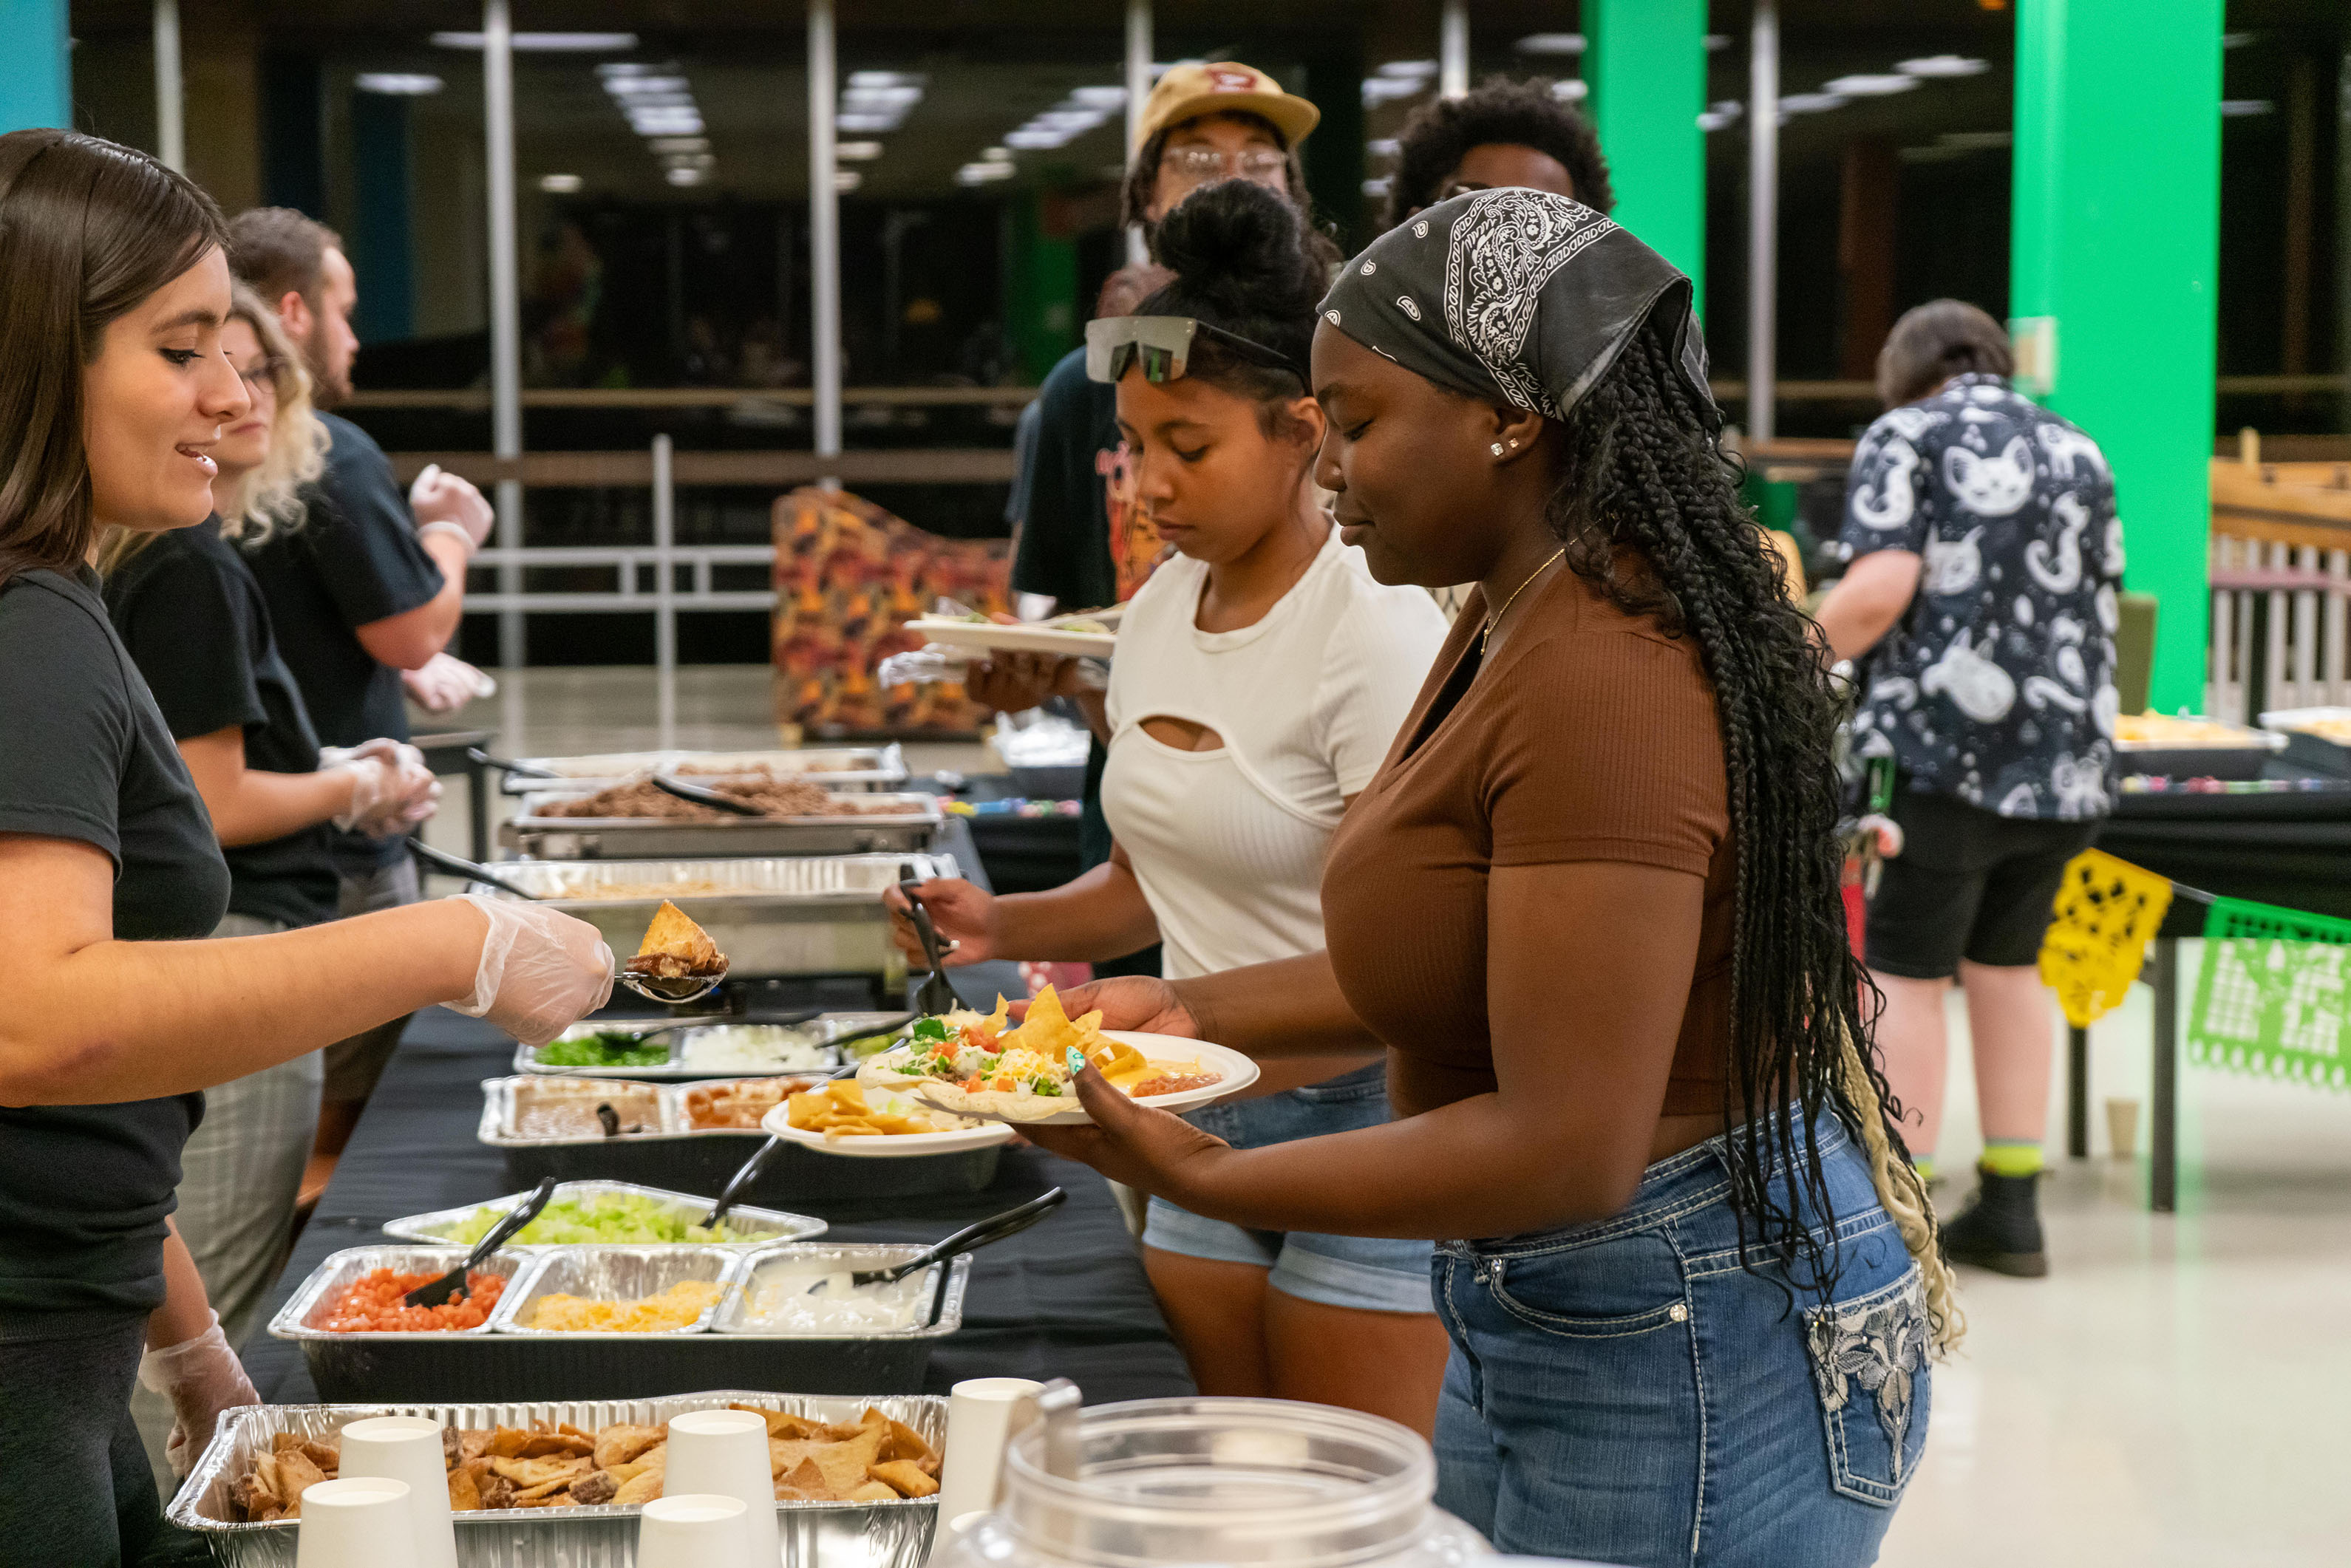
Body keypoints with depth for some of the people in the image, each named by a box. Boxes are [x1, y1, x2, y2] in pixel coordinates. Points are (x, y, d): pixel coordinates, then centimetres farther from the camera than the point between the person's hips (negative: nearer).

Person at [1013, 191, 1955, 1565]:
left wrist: (1205, 1180, -26)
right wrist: (1191, 1011, 9)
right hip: (1536, 1321, 10)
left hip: (1686, 1362, -10)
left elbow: (1569, 1149, -28)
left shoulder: (1605, 680, -25)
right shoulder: (1516, 621, 8)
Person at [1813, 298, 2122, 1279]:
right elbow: (2102, 606, 18)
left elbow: (1881, 590, -13)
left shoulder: (1905, 436, 0)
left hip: (1946, 747, -6)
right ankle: (2011, 1211, 19)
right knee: (2006, 968, 16)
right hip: (2067, 755, 6)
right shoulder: (2077, 452, 18)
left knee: (1907, 978, 1)